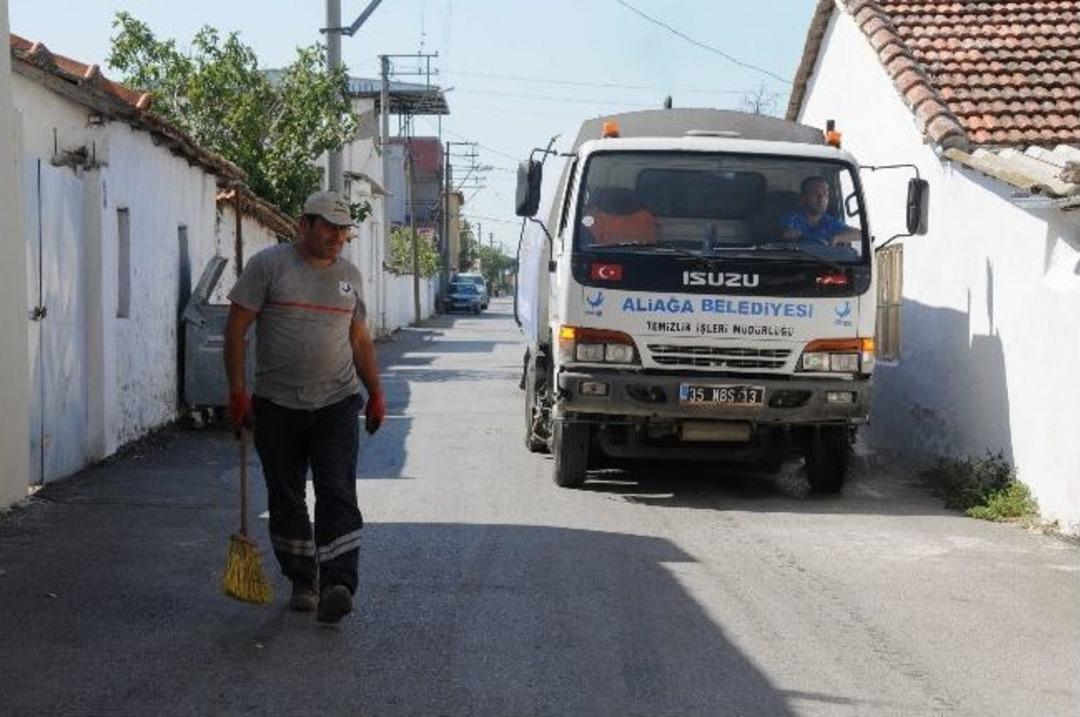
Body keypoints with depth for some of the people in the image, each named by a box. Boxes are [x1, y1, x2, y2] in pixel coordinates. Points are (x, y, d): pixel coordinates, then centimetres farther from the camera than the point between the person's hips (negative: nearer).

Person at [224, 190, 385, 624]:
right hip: (277, 405, -2)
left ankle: (337, 586, -18)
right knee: (286, 499, 8)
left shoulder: (350, 275, 12)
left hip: (337, 403, 2)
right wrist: (237, 390, -11)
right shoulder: (269, 265, -3)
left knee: (337, 494, -11)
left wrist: (376, 393, 15)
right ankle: (302, 581, 22)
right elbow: (236, 328, -5)